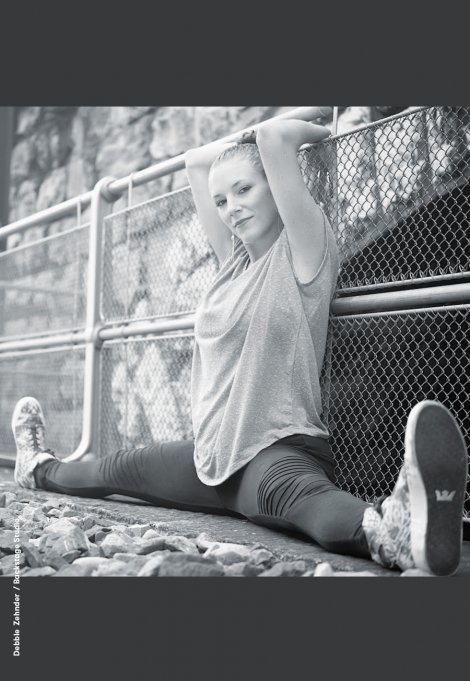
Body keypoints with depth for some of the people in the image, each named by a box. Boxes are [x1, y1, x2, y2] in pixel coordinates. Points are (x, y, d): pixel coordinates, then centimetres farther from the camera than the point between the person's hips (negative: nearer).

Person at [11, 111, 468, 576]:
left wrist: (324, 131, -2)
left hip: (277, 449, -8)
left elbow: (274, 136, -18)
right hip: (216, 452, 9)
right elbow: (196, 162, 19)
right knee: (118, 470, 28)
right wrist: (240, 150, 14)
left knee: (293, 489, -44)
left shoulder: (303, 252, -9)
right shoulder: (235, 258, 12)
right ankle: (40, 470, 57)